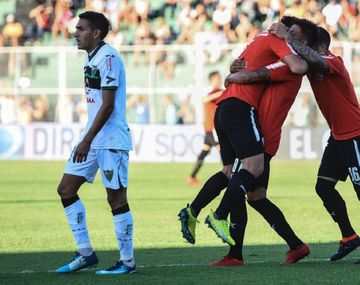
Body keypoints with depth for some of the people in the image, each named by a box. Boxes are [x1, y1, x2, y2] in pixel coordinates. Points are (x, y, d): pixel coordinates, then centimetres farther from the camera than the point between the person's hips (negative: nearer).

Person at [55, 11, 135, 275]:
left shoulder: (108, 57, -15)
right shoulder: (91, 57, 15)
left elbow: (108, 105, -19)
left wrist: (87, 141, -20)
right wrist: (87, 140, 19)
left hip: (111, 140, -10)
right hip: (92, 140, 10)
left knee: (116, 198, -4)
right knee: (66, 189, 7)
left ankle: (127, 261, 4)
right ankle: (86, 253, 12)